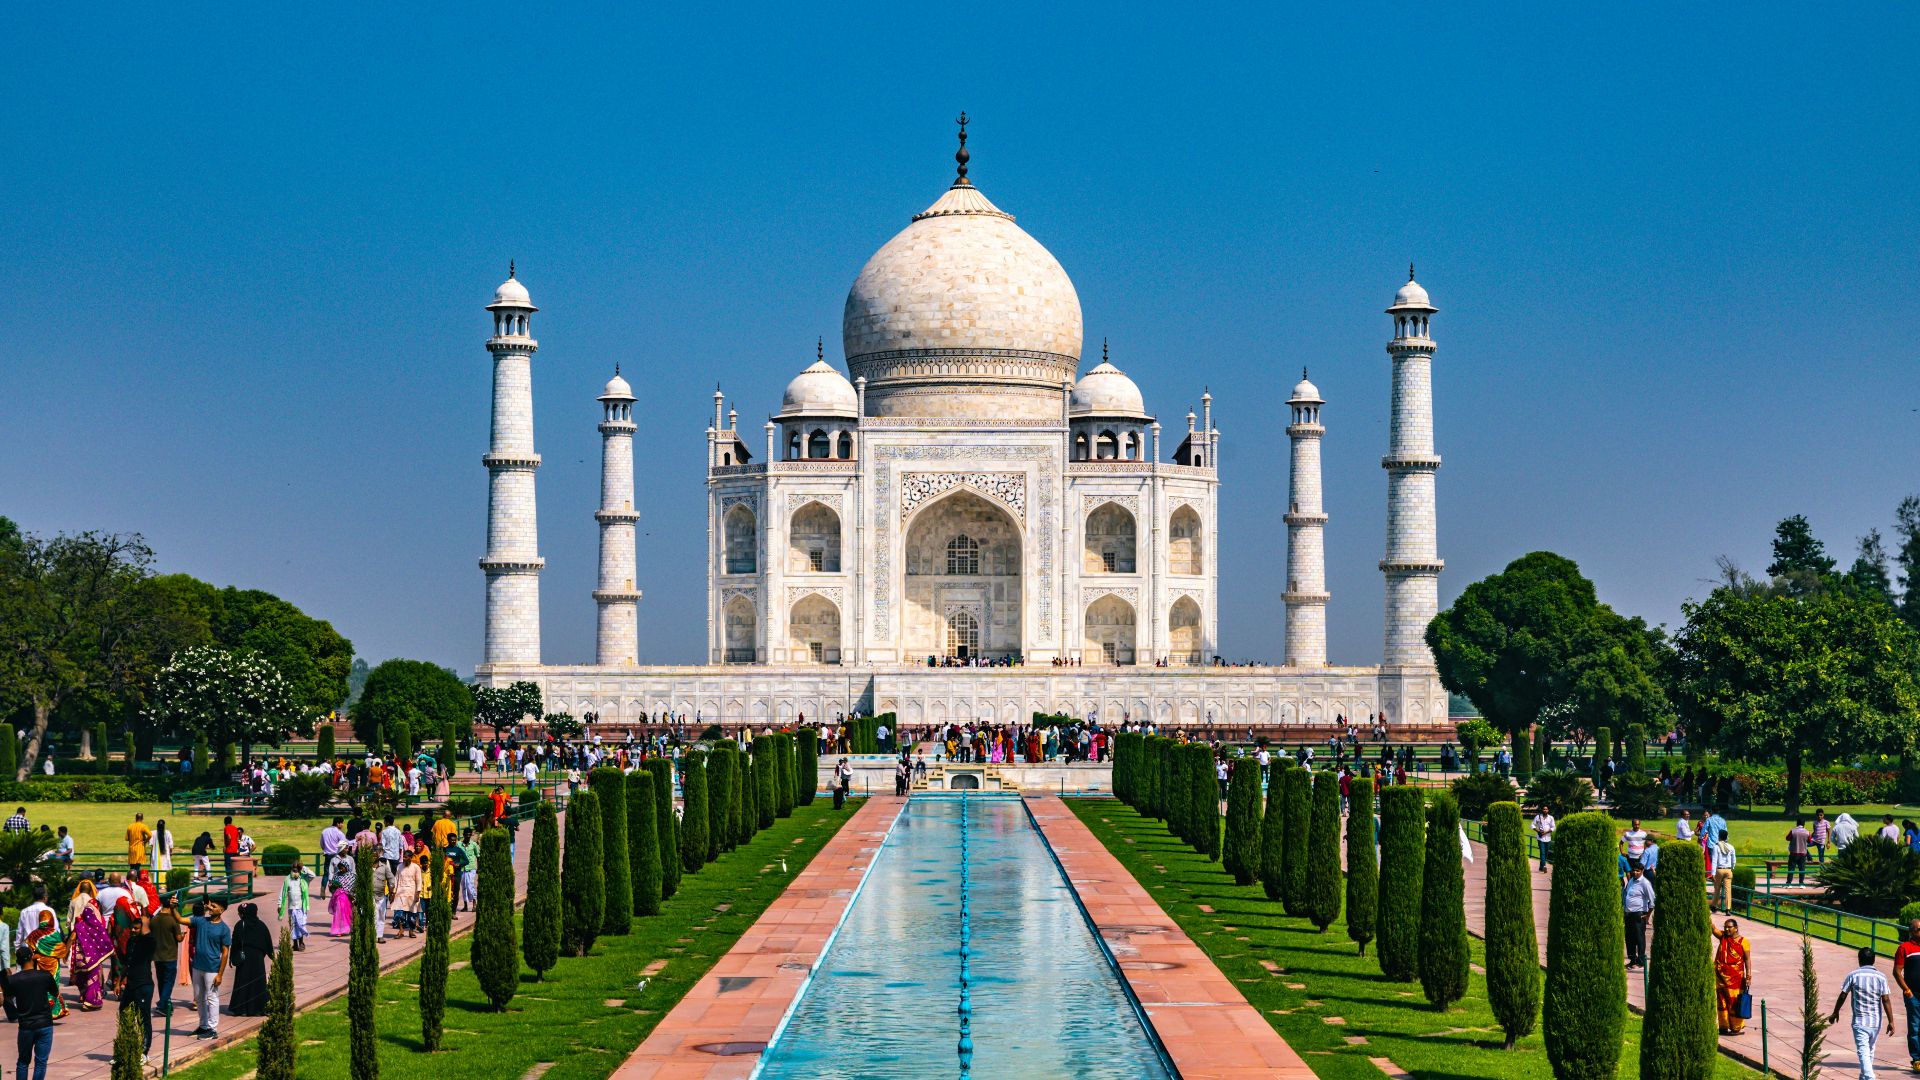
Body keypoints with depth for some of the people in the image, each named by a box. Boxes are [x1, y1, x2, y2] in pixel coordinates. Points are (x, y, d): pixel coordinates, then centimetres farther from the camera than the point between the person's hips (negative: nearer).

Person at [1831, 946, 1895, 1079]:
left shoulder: (1853, 975, -5)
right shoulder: (1881, 977, -1)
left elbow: (1842, 996, -1)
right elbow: (1886, 1000, -5)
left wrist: (1835, 1013, 13)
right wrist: (1890, 1021, -3)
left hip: (1859, 1021, -3)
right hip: (1876, 1021, 3)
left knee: (1863, 1052, -9)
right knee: (1870, 1050, 21)